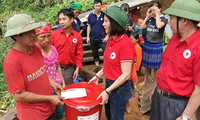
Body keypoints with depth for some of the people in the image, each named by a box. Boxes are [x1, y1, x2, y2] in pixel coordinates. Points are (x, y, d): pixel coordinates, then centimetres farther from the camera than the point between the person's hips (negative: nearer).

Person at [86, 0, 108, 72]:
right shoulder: (90, 15, 1)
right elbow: (89, 26, 6)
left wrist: (107, 36, -7)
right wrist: (88, 37, 2)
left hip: (102, 38, -3)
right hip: (93, 39, 3)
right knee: (95, 53, 13)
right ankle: (97, 66, 28)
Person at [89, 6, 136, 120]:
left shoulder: (125, 44, -25)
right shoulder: (111, 40, 0)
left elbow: (126, 75, -23)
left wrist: (107, 91, -20)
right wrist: (97, 76, 9)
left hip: (120, 87, -7)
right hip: (109, 83, 7)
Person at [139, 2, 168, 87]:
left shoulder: (164, 18, -5)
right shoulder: (150, 18, 5)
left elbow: (159, 26, -26)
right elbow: (141, 27, -2)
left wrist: (157, 14, -15)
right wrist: (147, 16, -3)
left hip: (157, 46, -4)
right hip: (147, 44, 4)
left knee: (156, 66, 8)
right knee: (147, 64, 15)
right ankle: (145, 81, 30)